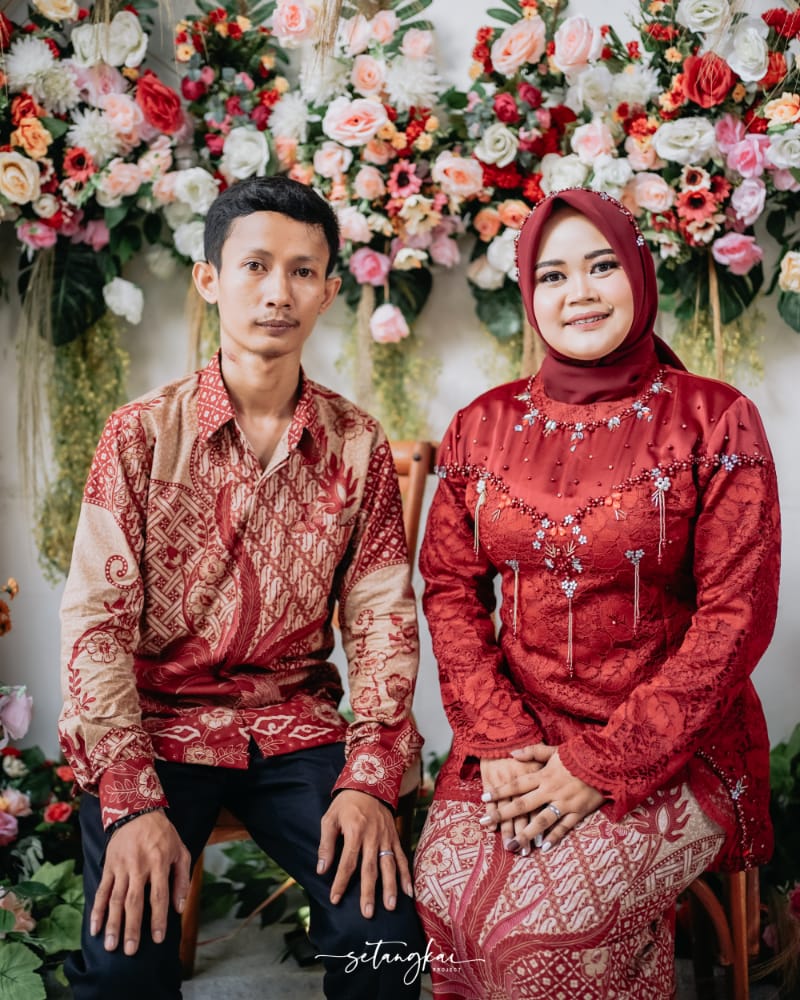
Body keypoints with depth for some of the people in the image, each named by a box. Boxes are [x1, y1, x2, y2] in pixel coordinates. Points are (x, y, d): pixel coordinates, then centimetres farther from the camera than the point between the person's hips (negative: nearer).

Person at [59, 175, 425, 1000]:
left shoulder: (358, 445, 2)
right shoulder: (142, 434, -4)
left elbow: (381, 618, -1)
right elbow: (96, 622, -8)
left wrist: (370, 778, -13)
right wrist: (132, 802, -17)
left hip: (297, 726, 2)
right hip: (157, 723, -1)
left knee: (386, 926, -18)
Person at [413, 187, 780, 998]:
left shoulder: (713, 420, -4)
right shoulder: (483, 426, 7)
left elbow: (736, 615, -8)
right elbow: (450, 588, 5)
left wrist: (602, 766, -13)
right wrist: (499, 741, -9)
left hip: (674, 749, -3)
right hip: (518, 739, 3)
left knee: (533, 930, -24)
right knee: (443, 899, -22)